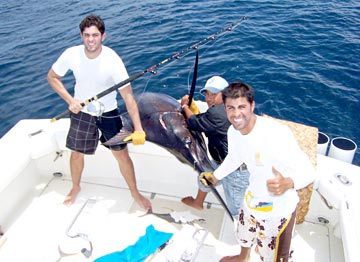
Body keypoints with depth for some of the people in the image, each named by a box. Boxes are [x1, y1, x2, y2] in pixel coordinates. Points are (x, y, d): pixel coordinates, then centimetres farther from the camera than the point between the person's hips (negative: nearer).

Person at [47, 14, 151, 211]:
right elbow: (52, 77, -1)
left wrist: (138, 129, -34)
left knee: (122, 154, 0)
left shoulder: (112, 60, -27)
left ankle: (135, 193, 23)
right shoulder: (72, 55, -19)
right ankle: (75, 187, 44)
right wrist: (70, 100, -14)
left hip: (108, 112, -2)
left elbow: (128, 96, -29)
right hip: (81, 111, 2)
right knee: (77, 153, 15)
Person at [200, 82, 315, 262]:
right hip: (253, 198, 7)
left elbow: (308, 171, -31)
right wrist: (215, 176, 18)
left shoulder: (278, 133, -34)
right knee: (244, 235, 32)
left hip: (279, 208, -6)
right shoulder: (233, 132, -11)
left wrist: (287, 183, -50)